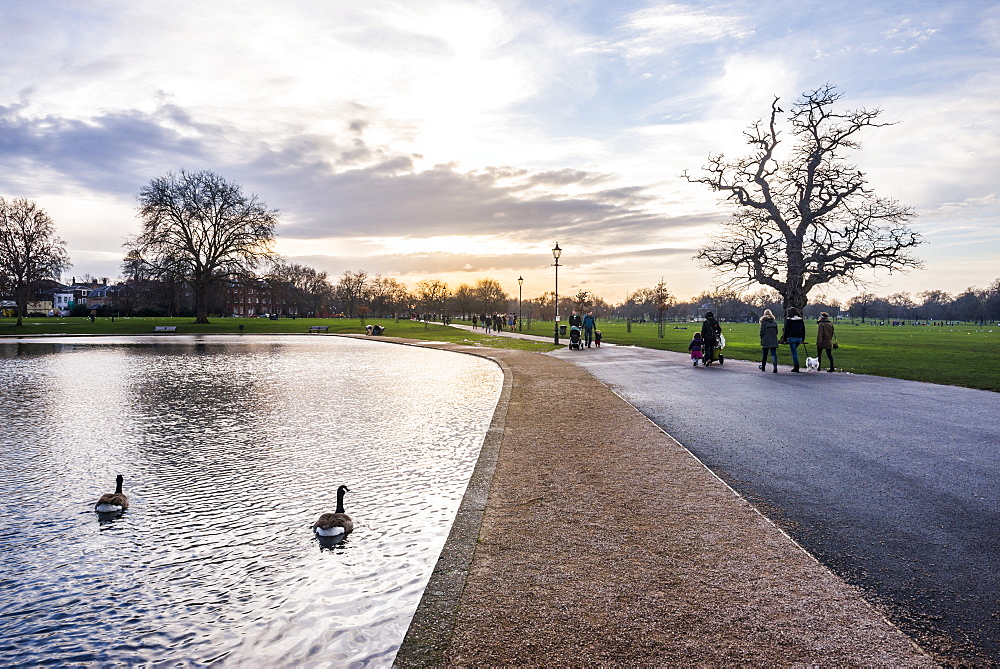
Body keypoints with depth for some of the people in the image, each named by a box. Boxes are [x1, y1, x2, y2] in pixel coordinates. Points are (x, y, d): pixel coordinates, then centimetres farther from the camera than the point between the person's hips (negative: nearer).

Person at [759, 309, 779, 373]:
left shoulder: (763, 322, -6)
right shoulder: (774, 321, 6)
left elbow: (762, 331, -7)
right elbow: (776, 331, 8)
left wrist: (761, 339, 4)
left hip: (766, 341, -2)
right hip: (773, 341, 2)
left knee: (764, 354, 12)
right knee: (774, 354, -2)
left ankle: (763, 367, 25)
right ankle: (775, 367, -15)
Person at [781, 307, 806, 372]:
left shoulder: (788, 320, -6)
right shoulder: (801, 320, 8)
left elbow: (786, 330, -7)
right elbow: (803, 330, 12)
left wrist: (785, 339, -2)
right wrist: (803, 339, 18)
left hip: (792, 338, -5)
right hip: (799, 338, 5)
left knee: (794, 352, -1)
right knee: (794, 351, 21)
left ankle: (796, 367, -2)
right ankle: (795, 364, 15)